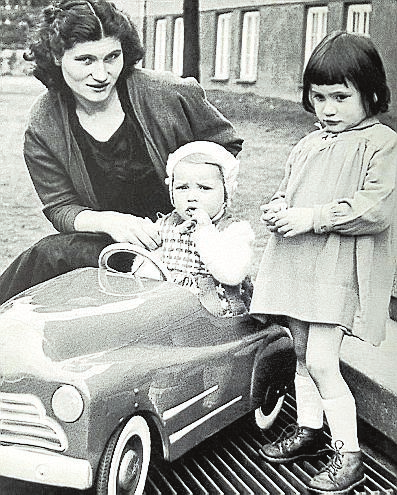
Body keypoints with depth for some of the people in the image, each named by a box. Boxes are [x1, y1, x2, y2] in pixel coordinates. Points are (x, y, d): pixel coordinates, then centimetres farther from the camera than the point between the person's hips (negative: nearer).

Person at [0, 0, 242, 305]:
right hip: (110, 236, 3)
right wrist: (107, 221, -25)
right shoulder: (43, 129, -7)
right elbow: (60, 209, -4)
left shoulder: (170, 94, -13)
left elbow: (228, 145, 1)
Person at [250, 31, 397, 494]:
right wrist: (278, 208, -2)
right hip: (297, 264, 7)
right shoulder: (307, 146, 15)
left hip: (340, 269, -7)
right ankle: (308, 431, 33)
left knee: (321, 361, -9)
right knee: (302, 352, 15)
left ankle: (348, 454, 6)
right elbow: (287, 189, 23)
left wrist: (311, 217, -20)